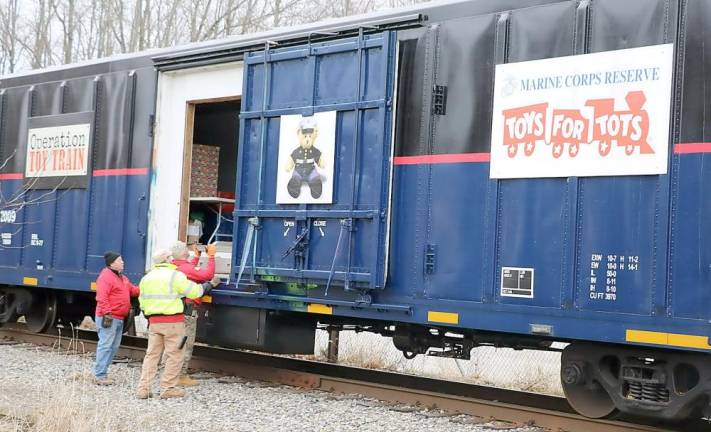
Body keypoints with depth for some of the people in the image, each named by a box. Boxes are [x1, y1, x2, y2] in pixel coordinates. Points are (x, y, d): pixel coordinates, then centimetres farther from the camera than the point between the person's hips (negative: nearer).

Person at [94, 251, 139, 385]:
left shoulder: (122, 278, 20)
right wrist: (107, 313, -25)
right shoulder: (105, 276, -12)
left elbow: (133, 290, 24)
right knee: (105, 345, -11)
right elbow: (101, 298, -20)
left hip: (119, 318, 10)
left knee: (114, 346, 13)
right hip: (109, 318, -10)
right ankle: (100, 375, -10)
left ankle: (102, 372, 19)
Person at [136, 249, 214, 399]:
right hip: (172, 321, -6)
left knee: (152, 354, 11)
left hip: (154, 321, 6)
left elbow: (143, 302, 16)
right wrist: (205, 287, 13)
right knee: (174, 356, 3)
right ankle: (168, 388, 4)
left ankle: (143, 388, 7)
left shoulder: (146, 278, 11)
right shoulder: (175, 276, -9)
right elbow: (193, 291, -7)